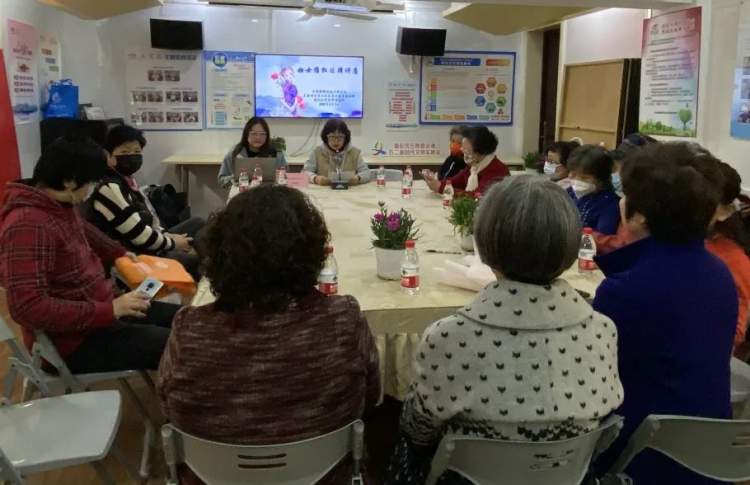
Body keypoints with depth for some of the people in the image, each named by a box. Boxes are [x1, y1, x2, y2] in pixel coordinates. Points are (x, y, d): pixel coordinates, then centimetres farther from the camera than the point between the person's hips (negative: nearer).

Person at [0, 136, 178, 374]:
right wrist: (109, 310, -33)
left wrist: (119, 253, 32)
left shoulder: (61, 206, 2)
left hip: (98, 309, 10)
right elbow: (29, 308, -34)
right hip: (75, 341, -10)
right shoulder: (28, 225, -28)